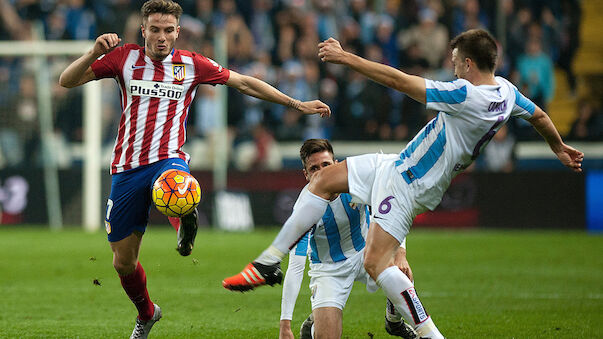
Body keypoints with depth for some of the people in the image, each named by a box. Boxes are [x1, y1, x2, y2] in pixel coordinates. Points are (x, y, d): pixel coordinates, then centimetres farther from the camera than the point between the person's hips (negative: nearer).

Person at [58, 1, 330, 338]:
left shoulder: (191, 64, 5)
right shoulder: (125, 57, 4)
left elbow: (244, 83, 12)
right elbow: (67, 81, 2)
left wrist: (298, 104, 10)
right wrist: (94, 53, -17)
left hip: (168, 160, -2)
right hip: (127, 168, 2)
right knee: (123, 261, 7)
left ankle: (186, 222, -12)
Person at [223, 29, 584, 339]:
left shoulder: (466, 96, -29)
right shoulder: (505, 90, -1)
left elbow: (399, 80, -26)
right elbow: (540, 116, 19)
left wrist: (346, 57, -17)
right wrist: (560, 148, 40)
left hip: (408, 184, -11)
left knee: (376, 262, -14)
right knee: (324, 179, 14)